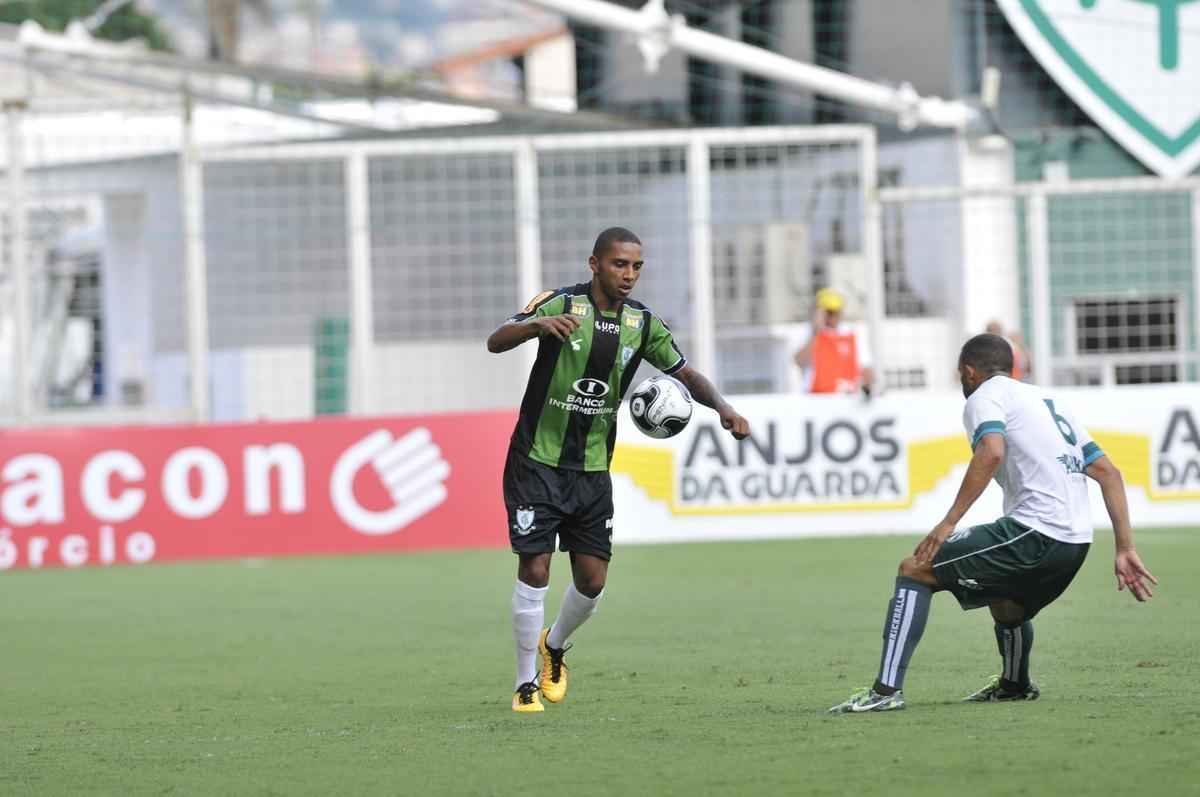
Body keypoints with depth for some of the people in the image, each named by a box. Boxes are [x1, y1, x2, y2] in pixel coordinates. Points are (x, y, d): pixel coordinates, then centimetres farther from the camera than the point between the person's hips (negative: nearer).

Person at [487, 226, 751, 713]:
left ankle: (554, 646, 33)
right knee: (534, 570, -8)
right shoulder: (561, 305, -12)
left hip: (593, 469, 4)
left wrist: (723, 408, -7)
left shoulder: (642, 322, 1)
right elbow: (496, 342, -22)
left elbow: (684, 373, 11)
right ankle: (526, 684, 4)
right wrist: (539, 324, -43)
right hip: (538, 460, -4)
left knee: (592, 580, 3)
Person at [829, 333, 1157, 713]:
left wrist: (948, 524, -20)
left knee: (914, 570, -4)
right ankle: (1015, 685, 61)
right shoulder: (1048, 400, 27)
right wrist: (1125, 550, 19)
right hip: (1076, 541, 8)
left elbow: (992, 453, -20)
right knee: (1005, 603, 37)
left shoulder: (984, 397, 3)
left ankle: (887, 689, -14)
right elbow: (1109, 473, 22)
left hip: (1034, 530, -8)